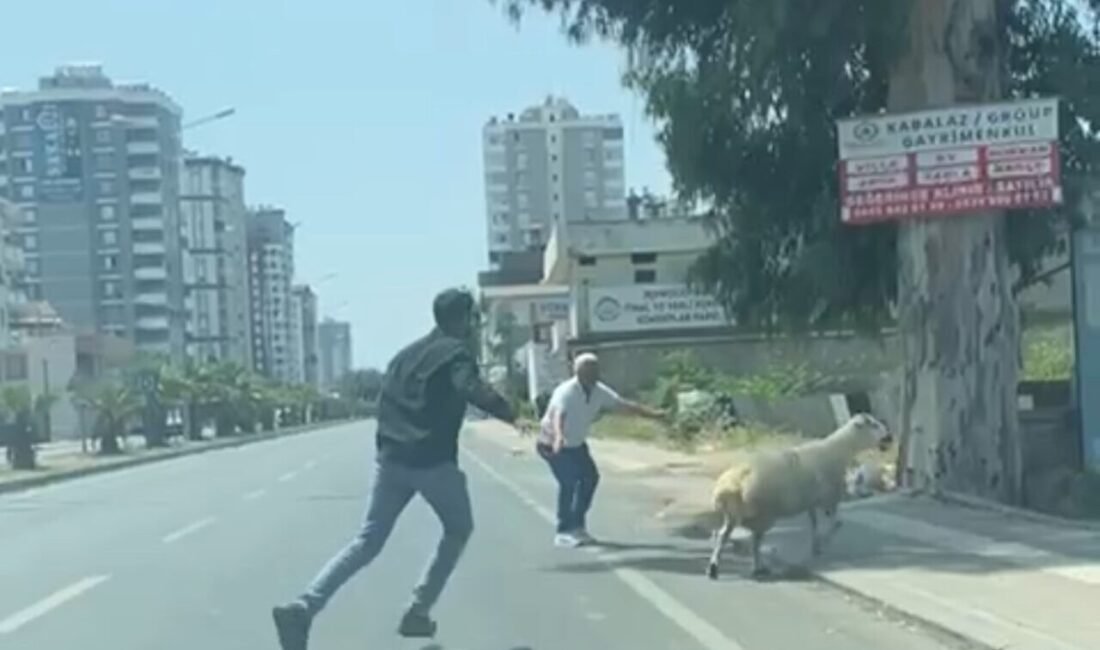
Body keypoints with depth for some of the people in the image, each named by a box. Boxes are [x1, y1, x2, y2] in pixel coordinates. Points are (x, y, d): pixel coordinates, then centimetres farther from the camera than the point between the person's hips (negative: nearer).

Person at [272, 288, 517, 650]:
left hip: (391, 458, 6)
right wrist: (512, 416, -18)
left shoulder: (408, 353, 21)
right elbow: (475, 391, -23)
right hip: (433, 461, -6)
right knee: (458, 529, 18)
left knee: (368, 541, 4)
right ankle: (418, 612, 11)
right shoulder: (455, 352, -3)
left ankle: (303, 607, -15)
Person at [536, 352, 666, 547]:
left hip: (576, 444, 8)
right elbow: (558, 415, -49)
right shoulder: (566, 392, -31)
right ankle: (563, 533, -13)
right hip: (554, 444, -8)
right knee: (568, 482, -19)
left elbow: (624, 405, 0)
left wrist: (653, 414, -2)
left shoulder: (599, 391, -9)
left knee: (590, 477, 6)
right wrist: (559, 437, -69)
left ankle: (576, 525, 20)